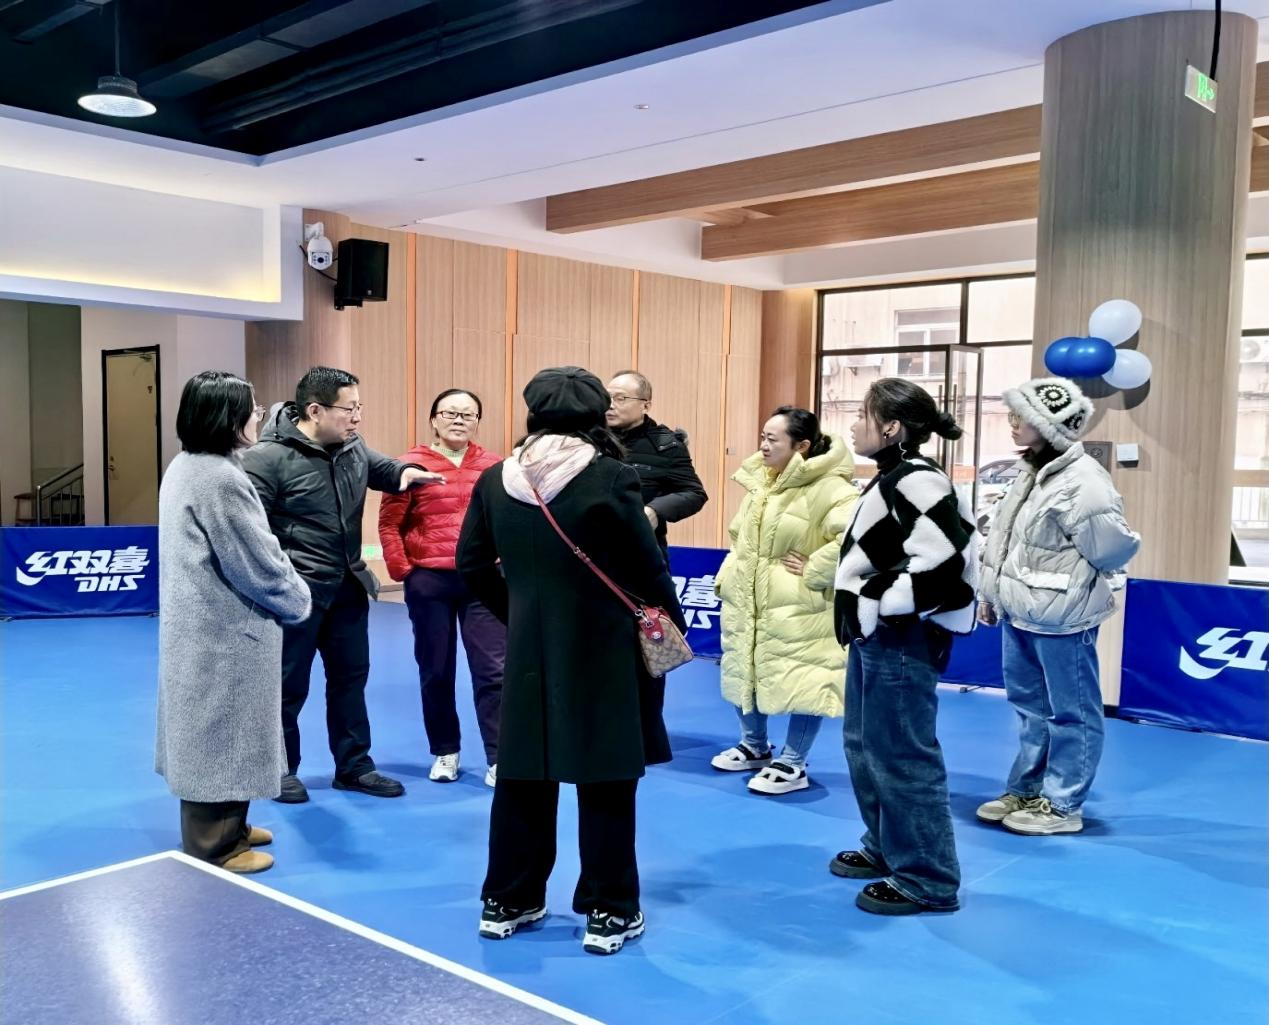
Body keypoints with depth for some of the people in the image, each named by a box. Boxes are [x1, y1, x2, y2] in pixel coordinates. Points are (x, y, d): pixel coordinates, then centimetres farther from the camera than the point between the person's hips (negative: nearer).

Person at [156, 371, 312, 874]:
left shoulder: (186, 467, 8)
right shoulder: (220, 480, -23)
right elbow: (258, 564, -19)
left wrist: (285, 589, 10)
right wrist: (298, 600, -2)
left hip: (201, 624, 10)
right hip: (223, 632, -10)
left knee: (212, 733, 20)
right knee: (220, 736, 3)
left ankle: (223, 828, 35)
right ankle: (214, 848, 16)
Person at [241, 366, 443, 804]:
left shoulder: (353, 446, 3)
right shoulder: (267, 457, -17)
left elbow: (380, 467, 21)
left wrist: (405, 472, -2)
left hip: (348, 586, 7)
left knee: (351, 677, 17)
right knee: (289, 685, 8)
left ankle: (354, 766, 31)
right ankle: (280, 770, 27)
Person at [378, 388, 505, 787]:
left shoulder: (495, 467, 1)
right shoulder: (412, 465, -3)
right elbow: (389, 524, -2)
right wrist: (401, 570, -5)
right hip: (429, 582, 0)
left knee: (493, 669, -1)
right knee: (435, 671, 12)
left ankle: (499, 759, 5)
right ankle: (445, 752, 27)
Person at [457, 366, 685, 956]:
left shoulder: (496, 479, 0)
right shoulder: (611, 478, -14)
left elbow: (472, 565, 6)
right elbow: (648, 570, -10)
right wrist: (674, 629, 6)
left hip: (528, 652, 4)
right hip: (604, 653, -4)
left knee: (522, 778, 15)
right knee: (606, 783, 7)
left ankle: (507, 902, 27)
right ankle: (609, 913, 17)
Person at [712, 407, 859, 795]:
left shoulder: (829, 487, -19)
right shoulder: (759, 480, 9)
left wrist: (812, 573, -23)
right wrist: (729, 573, 12)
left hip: (796, 606, -8)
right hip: (745, 601, 8)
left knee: (800, 682, -1)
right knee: (744, 673, 19)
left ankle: (793, 765, 15)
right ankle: (754, 746, 38)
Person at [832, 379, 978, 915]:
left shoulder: (918, 482, -19)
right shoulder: (892, 478, 14)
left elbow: (945, 560, -28)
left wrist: (883, 604, -20)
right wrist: (864, 611, 13)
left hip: (902, 642, -11)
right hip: (877, 637, 11)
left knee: (902, 758, -2)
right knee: (864, 747, 20)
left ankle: (928, 878, 11)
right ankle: (885, 848, 35)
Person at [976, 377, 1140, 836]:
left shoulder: (1083, 481, -20)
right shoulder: (1029, 473, 10)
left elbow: (1112, 547, -19)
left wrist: (1066, 591, -5)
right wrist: (992, 594, 18)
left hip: (1061, 620, -9)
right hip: (1019, 615, 10)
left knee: (1070, 713, 5)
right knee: (1030, 707, 20)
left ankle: (1062, 805, 15)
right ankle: (1026, 789, 33)